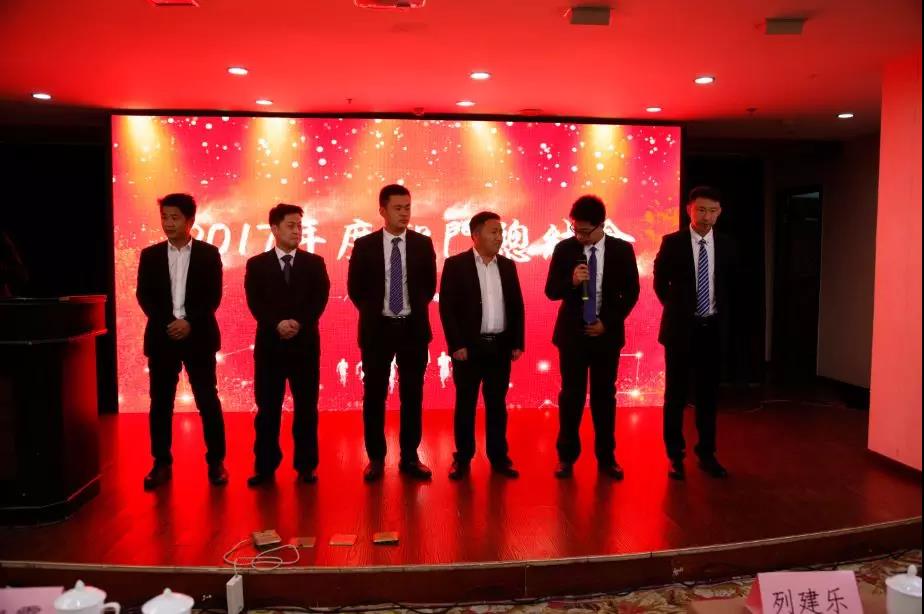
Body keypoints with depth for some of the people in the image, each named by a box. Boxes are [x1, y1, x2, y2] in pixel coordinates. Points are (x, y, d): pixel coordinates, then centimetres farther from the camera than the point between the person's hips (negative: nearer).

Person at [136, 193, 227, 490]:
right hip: (162, 337, 2)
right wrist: (167, 324, -10)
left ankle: (216, 462, 9)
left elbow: (213, 296, -2)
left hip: (199, 337, -2)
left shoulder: (208, 253, 4)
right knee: (160, 403, 5)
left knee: (208, 401, 0)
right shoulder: (150, 255, 9)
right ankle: (162, 463, 15)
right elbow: (144, 295, 3)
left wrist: (190, 322, -14)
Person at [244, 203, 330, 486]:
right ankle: (265, 466, 13)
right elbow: (255, 303, -2)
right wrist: (277, 324, -17)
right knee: (267, 408, 3)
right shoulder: (257, 264, 7)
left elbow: (320, 299, -2)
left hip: (305, 343, 0)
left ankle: (306, 466, 13)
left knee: (306, 407, 4)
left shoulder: (314, 262, 8)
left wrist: (299, 323, -16)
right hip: (269, 344, 0)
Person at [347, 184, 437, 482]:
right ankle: (376, 458, 16)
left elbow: (430, 284, 11)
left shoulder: (423, 243, 1)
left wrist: (416, 310, 5)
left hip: (413, 328, 1)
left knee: (412, 395, 6)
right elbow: (355, 288, 5)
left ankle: (410, 457, 17)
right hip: (377, 328, -1)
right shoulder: (365, 245, -2)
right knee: (374, 395, 4)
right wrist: (372, 312, 4)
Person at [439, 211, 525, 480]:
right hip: (469, 347, -3)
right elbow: (446, 307, -8)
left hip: (500, 347, 4)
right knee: (465, 404, 5)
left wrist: (518, 343, 5)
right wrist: (456, 345, -13)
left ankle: (498, 457, 20)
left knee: (497, 404, 10)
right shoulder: (455, 264, -4)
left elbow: (517, 306, 11)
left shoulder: (508, 265, 10)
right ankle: (462, 458, 16)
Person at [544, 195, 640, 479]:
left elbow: (631, 292, 1)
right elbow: (551, 291, -3)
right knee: (571, 395, 5)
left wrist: (608, 322, -7)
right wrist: (572, 281, -24)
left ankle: (606, 458, 22)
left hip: (607, 332, 0)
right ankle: (567, 456, 18)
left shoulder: (622, 249, -3)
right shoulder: (564, 248, -3)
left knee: (605, 395, 9)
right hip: (572, 332, 0)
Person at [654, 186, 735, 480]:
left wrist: (722, 316, 10)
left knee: (708, 394, 10)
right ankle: (676, 455, 15)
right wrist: (677, 310, 7)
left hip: (712, 329, 3)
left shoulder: (726, 245, 2)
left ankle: (706, 453, 23)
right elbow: (660, 282, 5)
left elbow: (729, 286, 16)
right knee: (676, 394, 4)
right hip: (681, 328, -3)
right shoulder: (672, 242, -6)